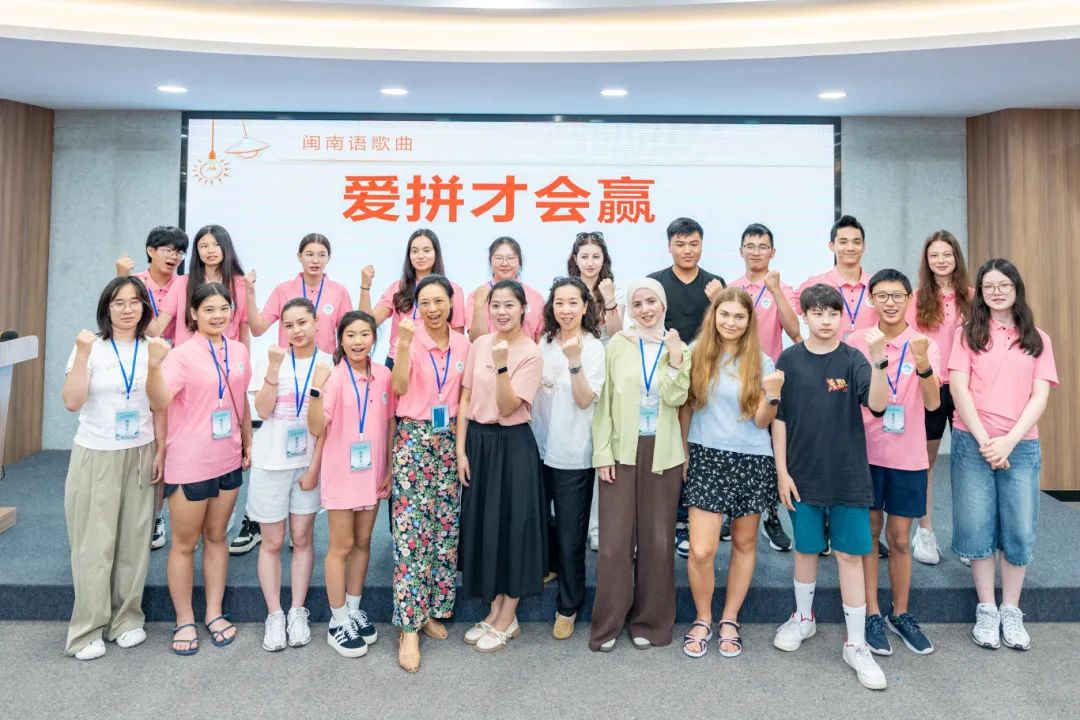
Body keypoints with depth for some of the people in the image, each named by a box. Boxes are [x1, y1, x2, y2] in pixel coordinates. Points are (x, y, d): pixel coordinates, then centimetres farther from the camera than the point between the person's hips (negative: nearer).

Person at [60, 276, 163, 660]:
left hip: (139, 456, 2)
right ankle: (87, 629, 13)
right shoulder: (90, 347, -4)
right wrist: (83, 355, -20)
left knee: (133, 541, 8)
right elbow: (72, 402, -14)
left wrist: (160, 452, 0)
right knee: (94, 545, 1)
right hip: (95, 456, -2)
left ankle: (127, 618, 21)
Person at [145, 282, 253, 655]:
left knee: (216, 536, 16)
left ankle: (214, 613, 28)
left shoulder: (239, 351, 3)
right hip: (189, 463, -5)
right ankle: (184, 620, 22)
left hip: (228, 461, 5)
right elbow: (159, 402, -26)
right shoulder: (183, 354, -14)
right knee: (184, 543, 8)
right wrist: (154, 365, -41)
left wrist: (248, 443, 14)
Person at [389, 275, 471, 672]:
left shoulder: (462, 344, 5)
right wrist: (405, 344, -30)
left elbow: (463, 396, 10)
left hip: (449, 438, 5)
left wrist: (462, 444, 7)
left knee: (445, 528, 9)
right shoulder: (410, 338, -7)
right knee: (411, 531, -6)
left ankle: (432, 610, 25)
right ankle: (409, 627, 2)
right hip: (413, 438, -4)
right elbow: (398, 387, -20)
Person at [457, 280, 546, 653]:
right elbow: (465, 399, 5)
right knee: (483, 524, 11)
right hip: (477, 442, 5)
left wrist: (501, 365, -29)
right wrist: (461, 450, 0)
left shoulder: (531, 355, -10)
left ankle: (508, 619, 19)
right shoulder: (479, 344, 4)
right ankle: (494, 610, 27)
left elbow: (507, 408, -17)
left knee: (512, 525, 2)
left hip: (512, 446, -5)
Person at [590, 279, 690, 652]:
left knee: (657, 540, 7)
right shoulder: (617, 344, 2)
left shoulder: (679, 349, 6)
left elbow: (675, 398, -5)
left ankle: (650, 621, 23)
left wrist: (675, 359, -15)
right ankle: (608, 623, 15)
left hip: (662, 454, 1)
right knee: (615, 540, 0)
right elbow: (604, 401, 0)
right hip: (621, 451, -1)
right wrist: (602, 453, -5)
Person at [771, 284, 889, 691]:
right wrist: (781, 470, -3)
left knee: (850, 555, 4)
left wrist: (877, 360, -32)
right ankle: (803, 618, 36)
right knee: (806, 548, 15)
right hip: (803, 474, 1)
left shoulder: (853, 360, -4)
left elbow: (878, 404, -18)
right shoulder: (790, 360, -1)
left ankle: (856, 644, 16)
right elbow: (779, 418, 0)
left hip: (848, 475, -1)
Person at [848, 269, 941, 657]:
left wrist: (923, 364, -32)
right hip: (865, 454, 0)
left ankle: (900, 614, 27)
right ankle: (872, 615, 21)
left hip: (908, 457, 0)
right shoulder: (856, 341, -3)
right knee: (868, 534, 8)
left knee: (900, 539, 11)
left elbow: (932, 403, -14)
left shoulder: (925, 345, -3)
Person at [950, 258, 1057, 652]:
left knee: (1020, 530, 4)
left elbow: (1040, 396, 2)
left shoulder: (1037, 339, 10)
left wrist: (1009, 440, -11)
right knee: (978, 528, 2)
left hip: (1021, 446, 2)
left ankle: (1011, 612, 19)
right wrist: (984, 440, -11)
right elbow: (959, 389, -4)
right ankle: (986, 610, 16)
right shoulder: (969, 334, 4)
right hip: (973, 443, -1)